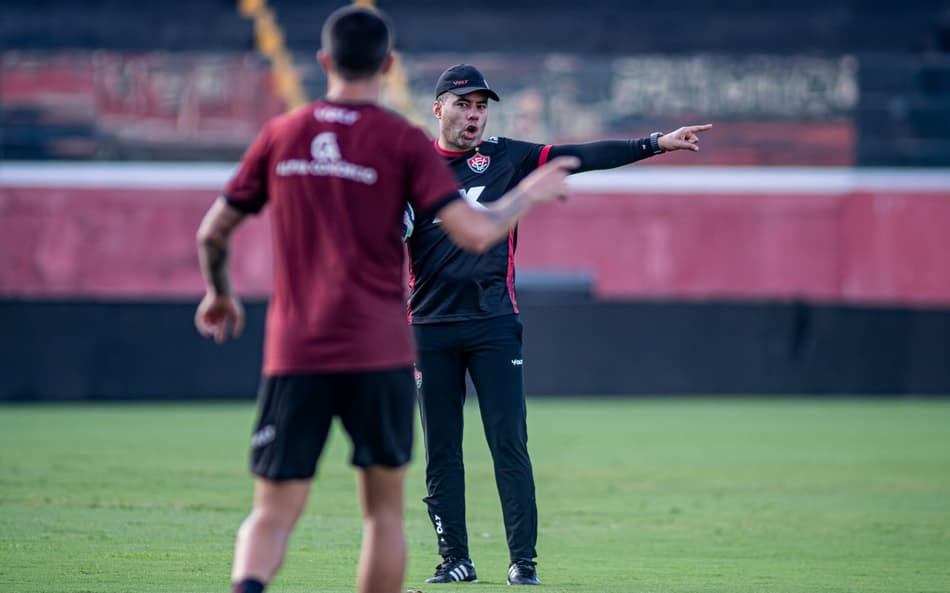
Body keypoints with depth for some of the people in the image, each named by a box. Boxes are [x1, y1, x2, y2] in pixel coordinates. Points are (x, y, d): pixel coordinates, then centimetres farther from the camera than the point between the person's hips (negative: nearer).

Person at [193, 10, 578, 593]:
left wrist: (220, 294, 33)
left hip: (293, 354, 2)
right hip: (378, 354, -2)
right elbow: (475, 233, -11)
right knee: (384, 511, 13)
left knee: (273, 515, 0)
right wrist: (530, 194, 7)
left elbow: (213, 233, 13)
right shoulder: (404, 142, -3)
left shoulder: (280, 135, 7)